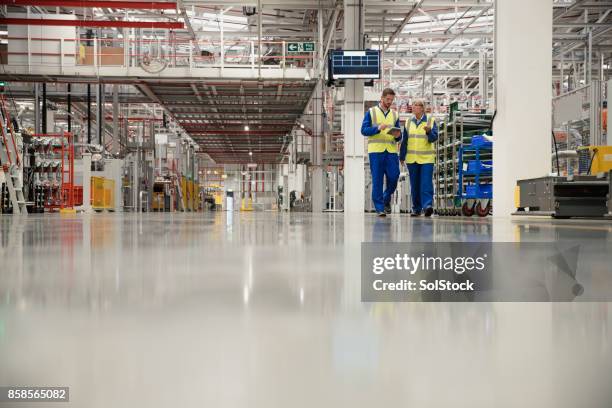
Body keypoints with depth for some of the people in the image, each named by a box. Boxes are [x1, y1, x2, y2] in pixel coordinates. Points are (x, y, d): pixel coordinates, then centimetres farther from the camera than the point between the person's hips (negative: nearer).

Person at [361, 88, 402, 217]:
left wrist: (398, 136, -8)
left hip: (391, 150, 3)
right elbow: (364, 130, -1)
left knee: (394, 176, -6)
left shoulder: (395, 114, 16)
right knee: (377, 180, -3)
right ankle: (379, 208, 2)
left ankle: (386, 199, 20)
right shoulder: (371, 112, 7)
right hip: (376, 150, -3)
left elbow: (398, 137, 16)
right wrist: (378, 128, -16)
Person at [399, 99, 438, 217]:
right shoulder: (408, 122, 10)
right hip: (411, 158, 3)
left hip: (427, 158, -3)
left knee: (426, 183, -14)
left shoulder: (431, 121, 1)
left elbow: (434, 138, -5)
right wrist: (402, 157, 12)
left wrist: (429, 132, -25)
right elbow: (404, 141, 13)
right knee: (415, 185, 7)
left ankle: (428, 205, -20)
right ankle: (416, 208, 14)